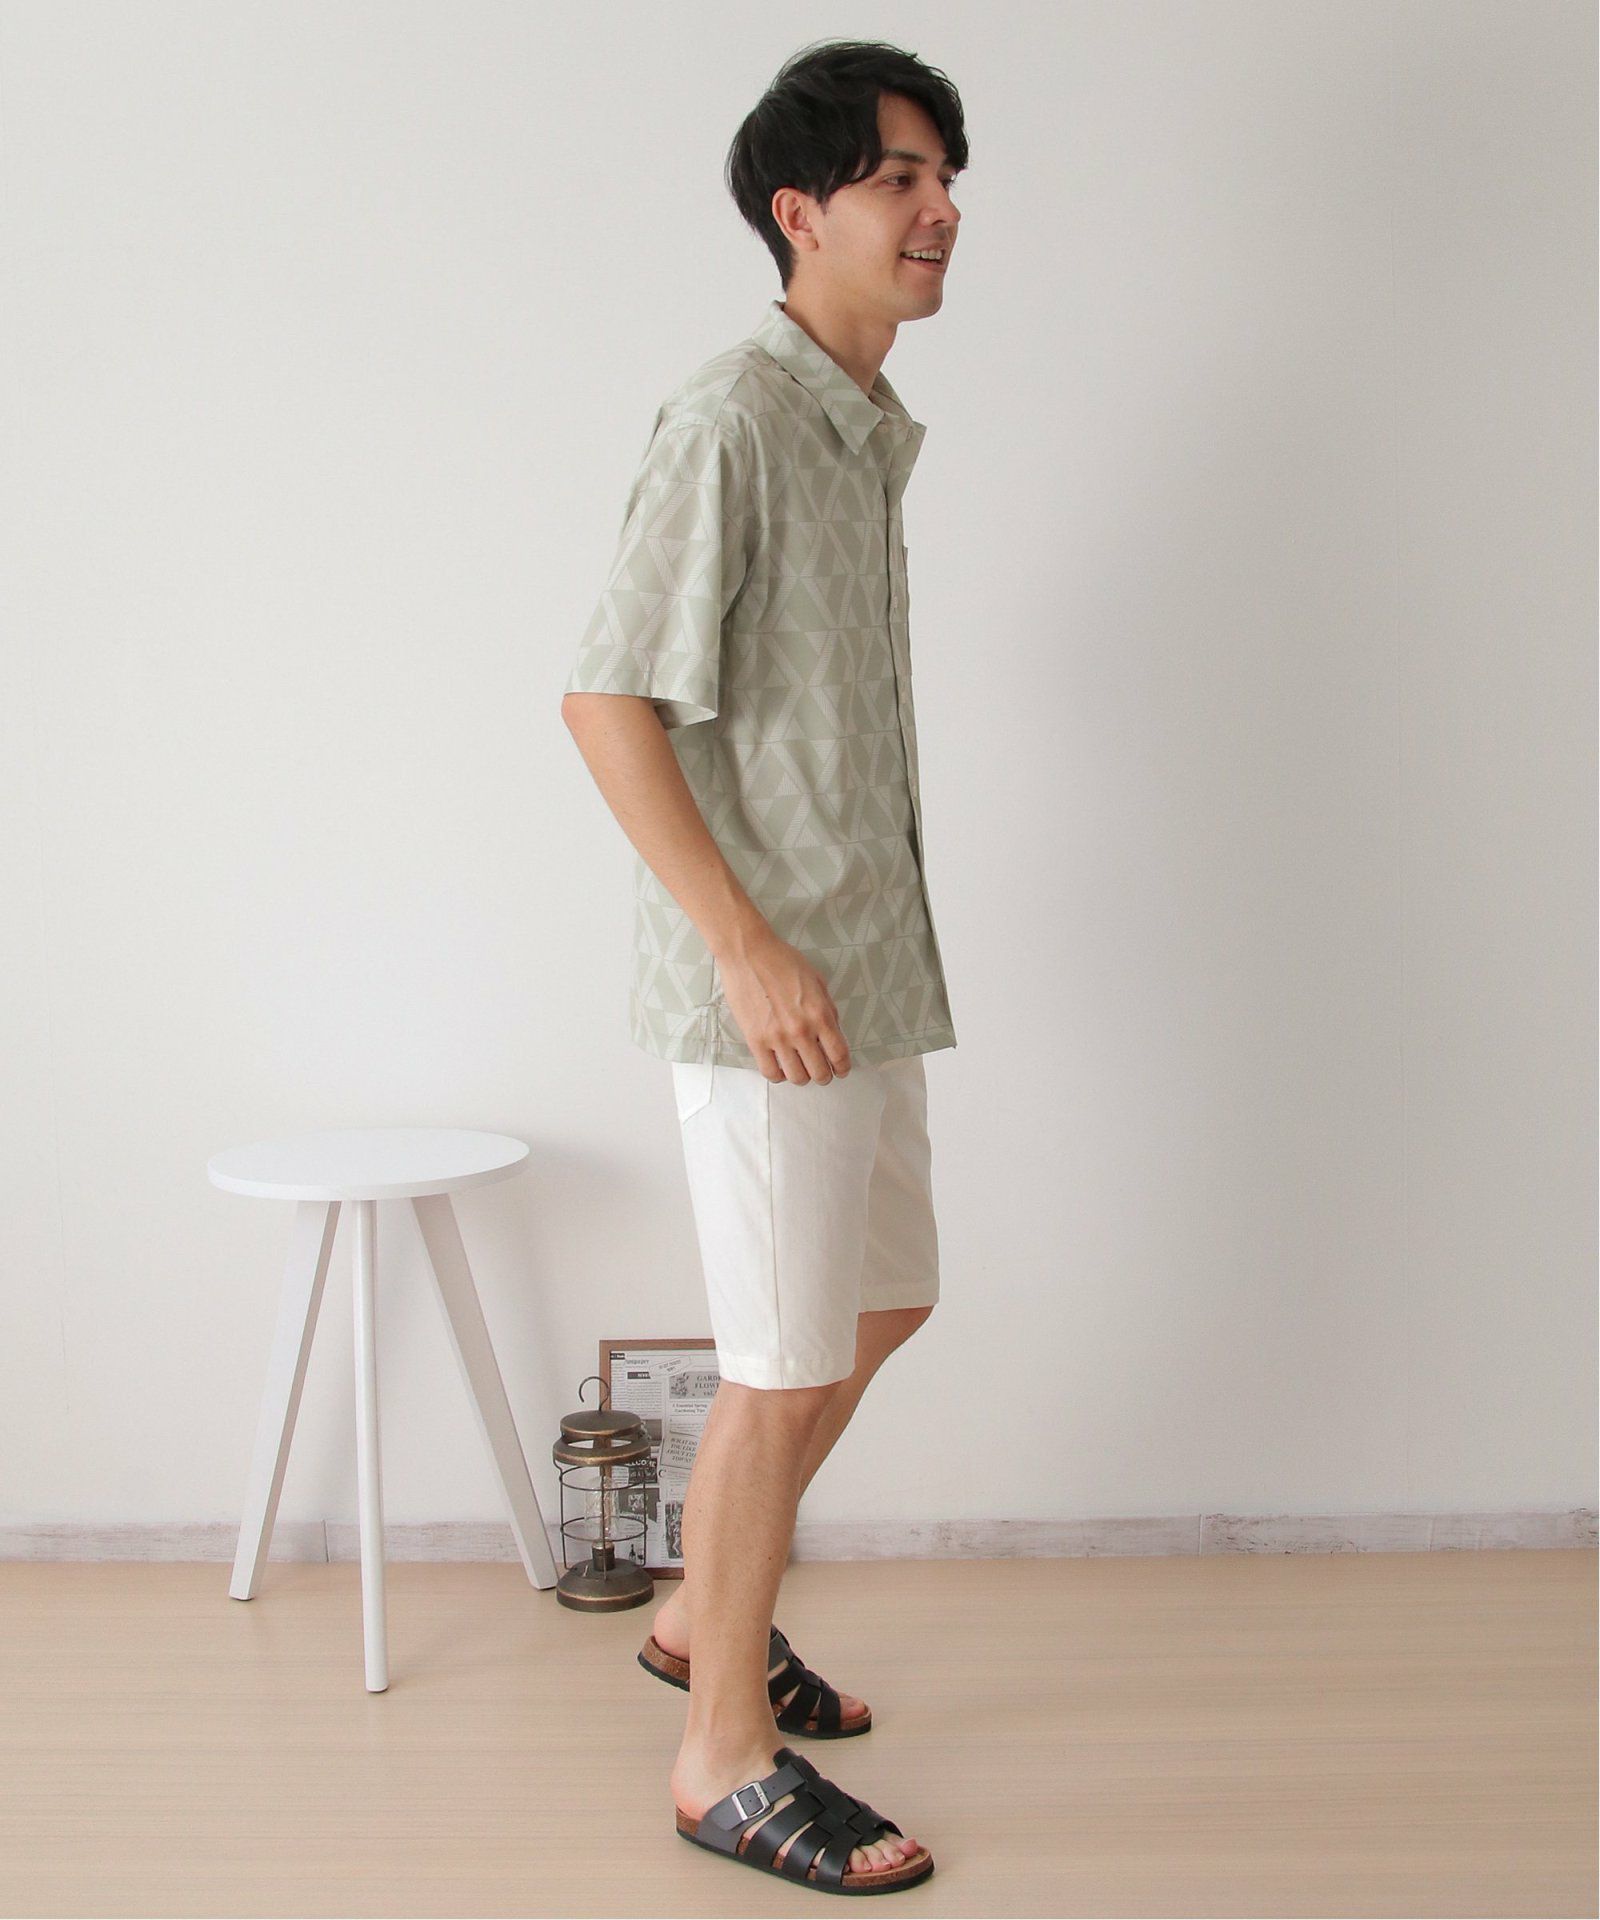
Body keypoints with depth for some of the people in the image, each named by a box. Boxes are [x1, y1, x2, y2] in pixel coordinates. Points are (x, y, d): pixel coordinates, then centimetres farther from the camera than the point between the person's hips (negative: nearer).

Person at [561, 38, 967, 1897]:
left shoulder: (868, 432, 13)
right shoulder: (730, 420, -15)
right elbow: (607, 702, -20)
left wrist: (868, 942, 20)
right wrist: (748, 946, -22)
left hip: (863, 963, 10)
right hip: (762, 982, -10)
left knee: (884, 1300, 19)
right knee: (787, 1366, -1)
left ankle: (703, 1613, 37)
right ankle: (724, 1755, 16)